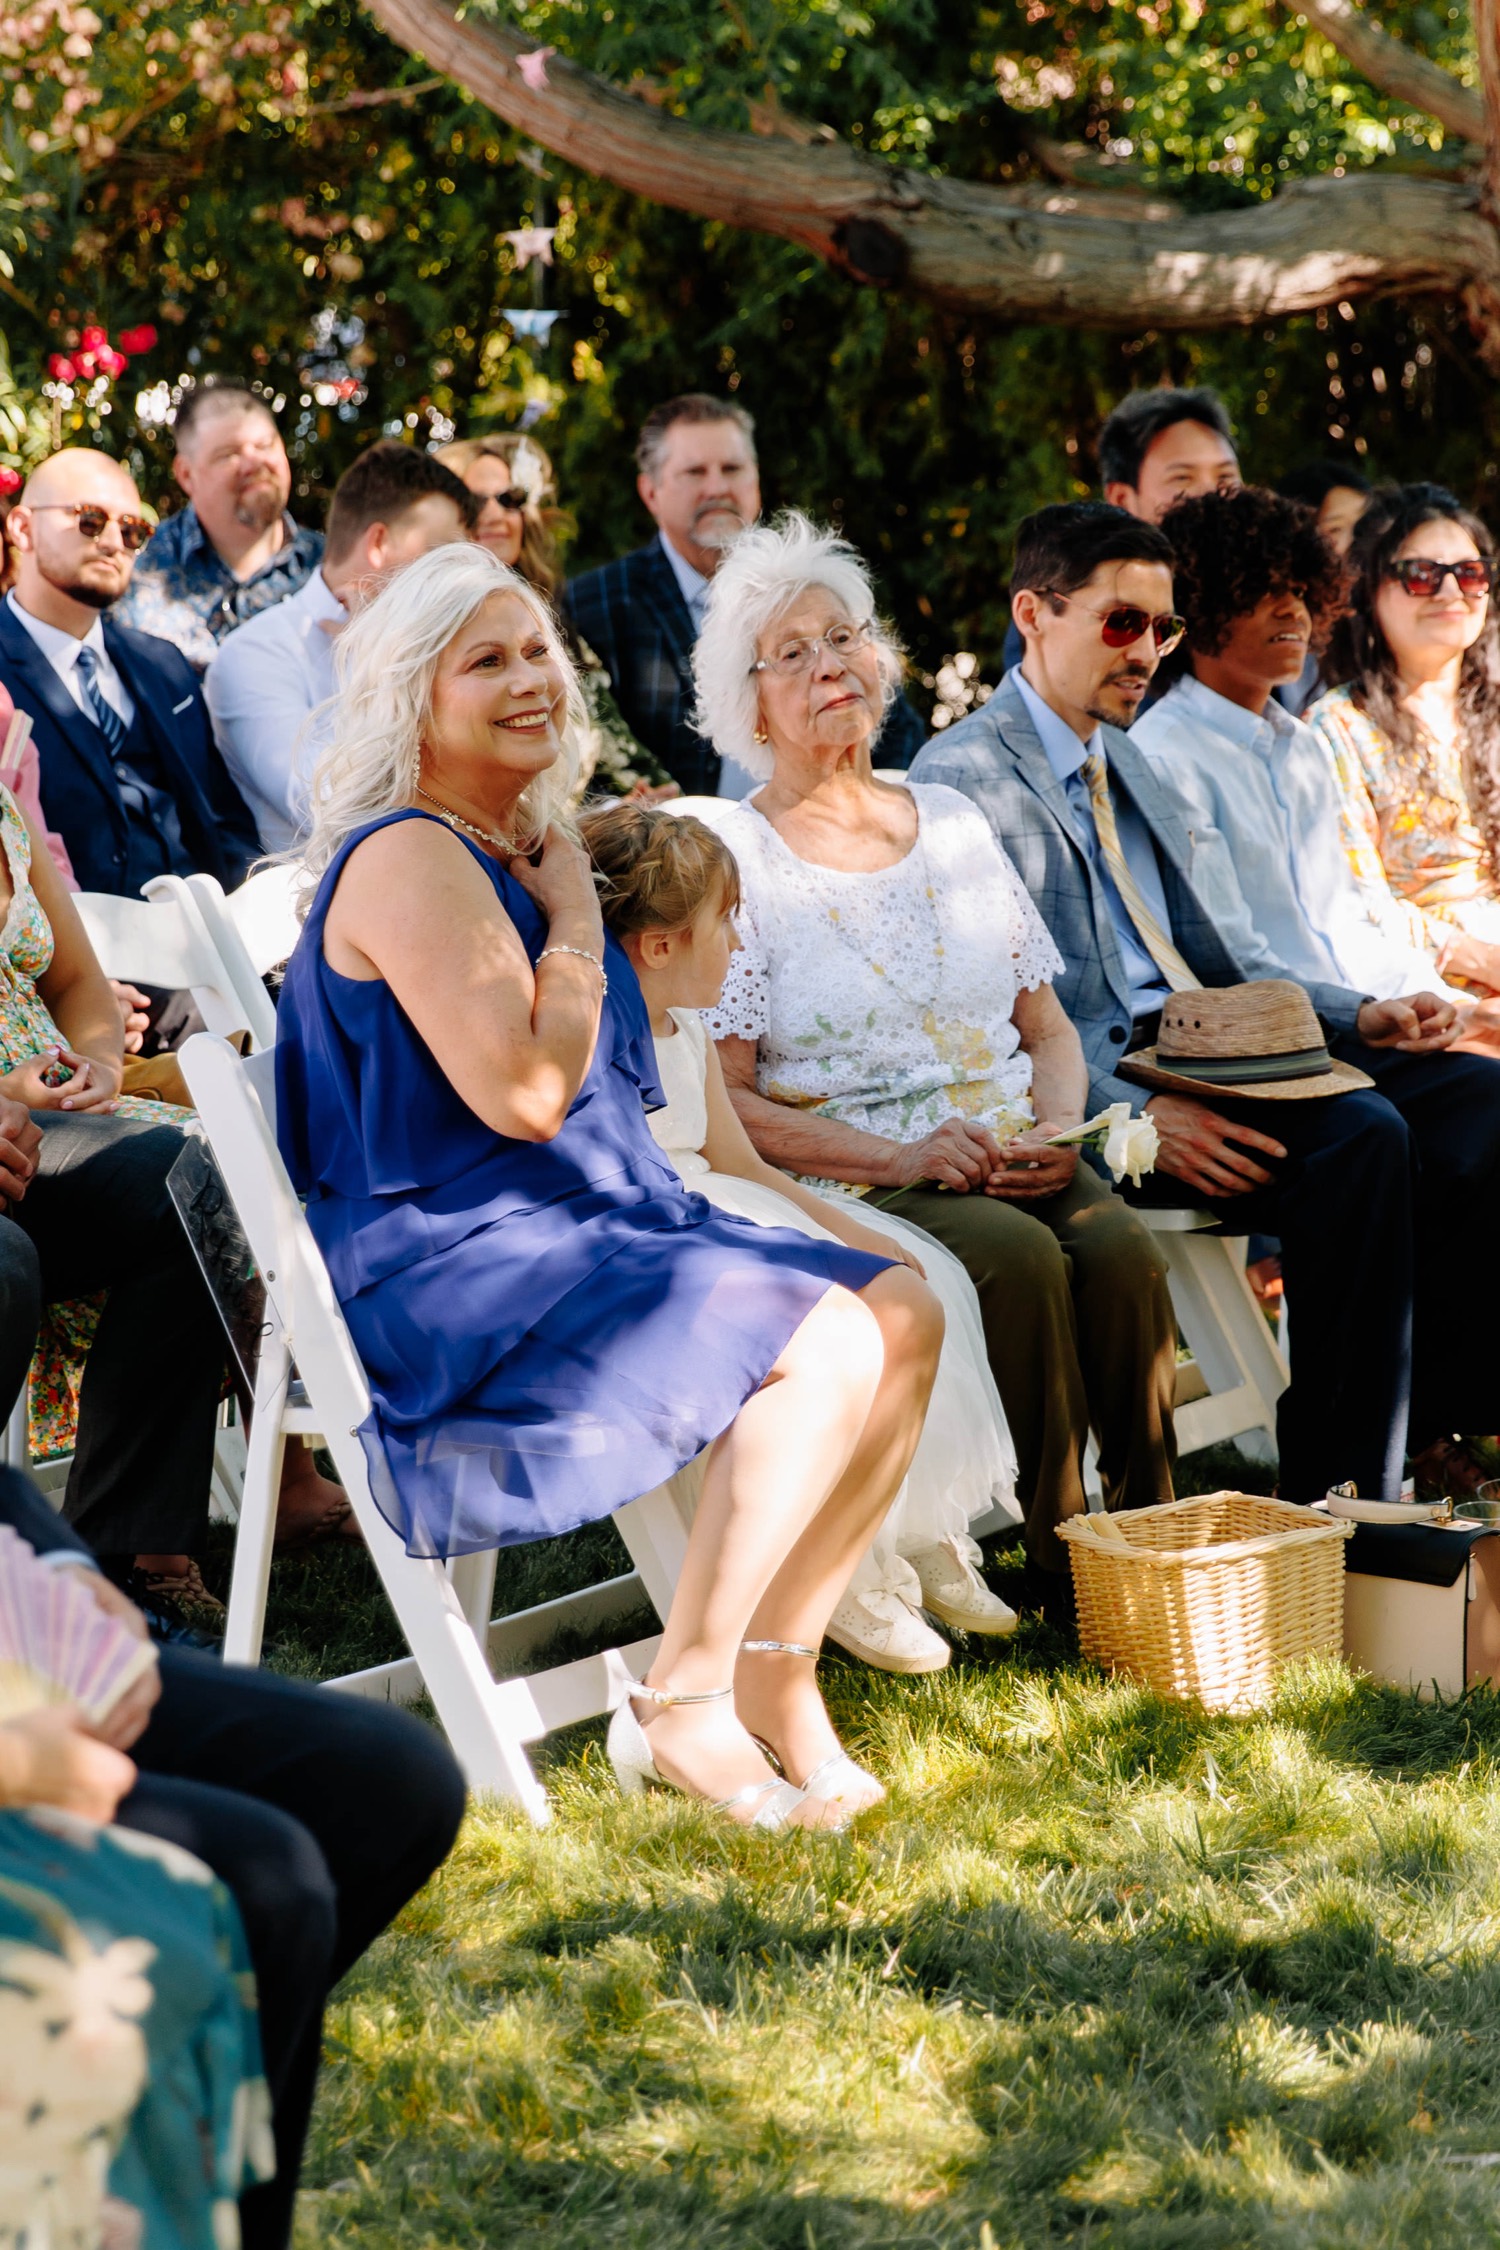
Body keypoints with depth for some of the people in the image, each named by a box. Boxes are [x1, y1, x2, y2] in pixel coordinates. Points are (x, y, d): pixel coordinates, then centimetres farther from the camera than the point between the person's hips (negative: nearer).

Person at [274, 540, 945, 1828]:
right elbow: (522, 1089, -22)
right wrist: (575, 912, -9)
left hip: (585, 1232, 10)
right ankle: (684, 1709, -17)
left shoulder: (519, 848, 19)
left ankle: (775, 1671, -5)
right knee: (825, 1346, -26)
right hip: (450, 1278, -10)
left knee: (905, 1312, -6)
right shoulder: (409, 856, -12)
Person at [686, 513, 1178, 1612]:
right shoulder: (731, 859, 1)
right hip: (851, 1186, -4)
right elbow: (723, 1102, -5)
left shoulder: (954, 825, 17)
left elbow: (1050, 1030, 20)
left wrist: (1054, 1129, -3)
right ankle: (1061, 1563, -25)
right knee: (1017, 1255, -33)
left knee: (1121, 1246, -28)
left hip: (1014, 1163, 4)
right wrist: (902, 1159, -17)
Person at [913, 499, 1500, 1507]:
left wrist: (1361, 1015, 7)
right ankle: (1335, 1493, -25)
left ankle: (1414, 1438, -15)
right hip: (1095, 1089, -8)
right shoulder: (960, 778, -3)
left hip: (1205, 1053, 9)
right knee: (1361, 1137, -30)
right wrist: (1139, 1111, -24)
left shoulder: (1131, 767, 25)